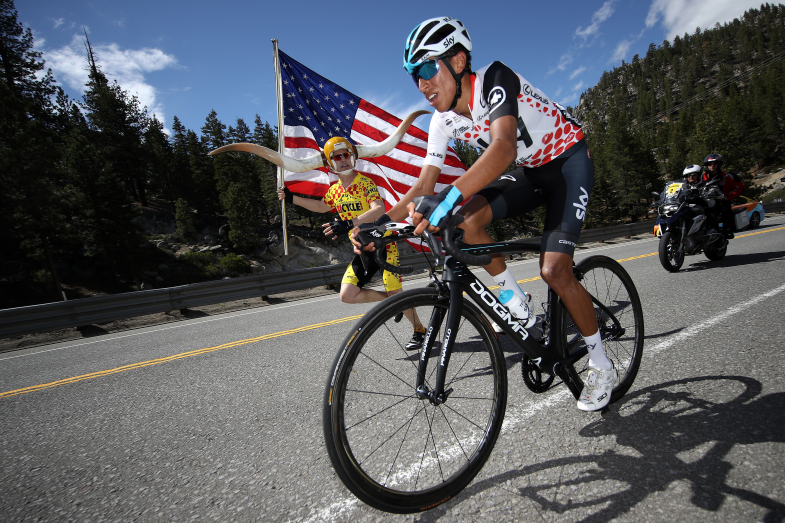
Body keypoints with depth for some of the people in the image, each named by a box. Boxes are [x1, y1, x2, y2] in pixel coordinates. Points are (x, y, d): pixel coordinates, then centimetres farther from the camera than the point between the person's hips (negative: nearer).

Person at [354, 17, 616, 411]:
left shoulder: (495, 79, -26)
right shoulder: (443, 121, -7)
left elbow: (504, 147, -44)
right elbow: (423, 187, -8)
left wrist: (450, 197, -57)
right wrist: (382, 221, -22)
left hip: (569, 161, -6)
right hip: (529, 171, 6)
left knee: (554, 270, -19)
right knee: (467, 220, -20)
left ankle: (602, 368, 5)